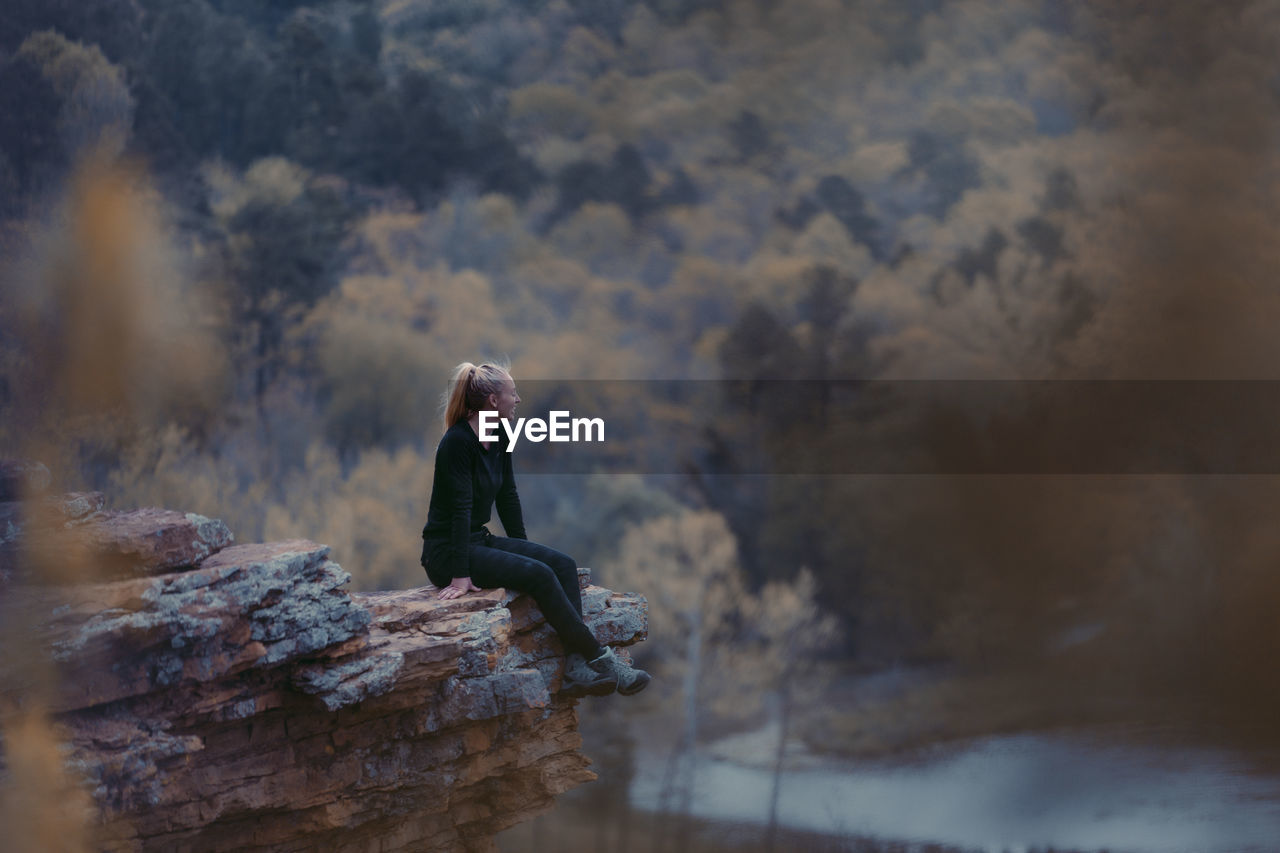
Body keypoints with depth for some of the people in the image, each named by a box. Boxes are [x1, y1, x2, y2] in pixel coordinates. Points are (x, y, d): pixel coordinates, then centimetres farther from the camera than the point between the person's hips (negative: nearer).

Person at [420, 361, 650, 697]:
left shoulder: (499, 440, 7)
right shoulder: (457, 442, -20)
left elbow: (507, 496, 16)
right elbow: (460, 509, -24)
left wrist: (523, 549, 18)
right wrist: (461, 576, -27)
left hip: (480, 541, 9)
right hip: (445, 552, -9)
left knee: (563, 564, -10)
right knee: (538, 574, -26)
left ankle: (577, 669, -22)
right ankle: (599, 659, -19)